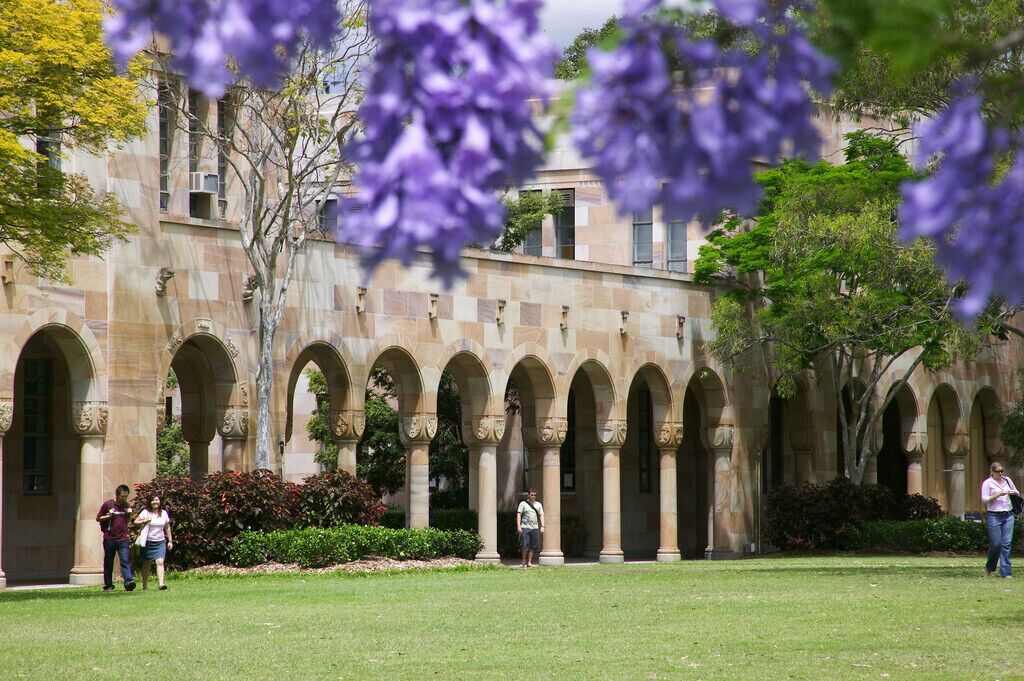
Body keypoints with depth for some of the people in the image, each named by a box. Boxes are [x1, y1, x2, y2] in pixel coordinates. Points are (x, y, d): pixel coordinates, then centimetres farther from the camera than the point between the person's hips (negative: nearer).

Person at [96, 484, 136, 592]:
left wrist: (130, 515, 3)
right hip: (109, 539, -1)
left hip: (123, 539, 1)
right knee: (108, 564, 6)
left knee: (125, 561, -13)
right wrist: (108, 516, -11)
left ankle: (129, 582, -25)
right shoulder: (107, 504, -1)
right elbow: (98, 518, 4)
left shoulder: (126, 505, 11)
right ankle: (108, 586, 15)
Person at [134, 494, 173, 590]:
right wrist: (144, 521, -22)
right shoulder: (146, 513, -1)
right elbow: (135, 522, -4)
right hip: (148, 542, -1)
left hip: (160, 542, 1)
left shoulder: (164, 513, 7)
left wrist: (170, 540, 12)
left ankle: (161, 583, -25)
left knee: (160, 562, -15)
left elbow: (167, 528, 14)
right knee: (147, 564, 8)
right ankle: (145, 585, 20)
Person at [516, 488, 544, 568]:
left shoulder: (538, 504, 16)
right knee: (526, 545, -11)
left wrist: (542, 526, 2)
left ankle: (529, 562, 5)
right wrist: (518, 526, -11)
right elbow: (518, 514, -1)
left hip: (535, 528, 4)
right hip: (525, 527, -4)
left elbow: (541, 516, 14)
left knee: (533, 546, -1)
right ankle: (524, 560, 7)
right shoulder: (523, 503, 4)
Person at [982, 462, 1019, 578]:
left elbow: (1016, 493, 25)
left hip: (1008, 515, 4)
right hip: (994, 516, -4)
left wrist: (1014, 493, 1)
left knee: (1007, 543, -3)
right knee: (996, 543, -8)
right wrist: (998, 494, -16)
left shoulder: (1007, 480, 13)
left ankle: (1005, 572, 0)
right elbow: (984, 500, -7)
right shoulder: (987, 483, 1)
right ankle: (989, 568, 16)